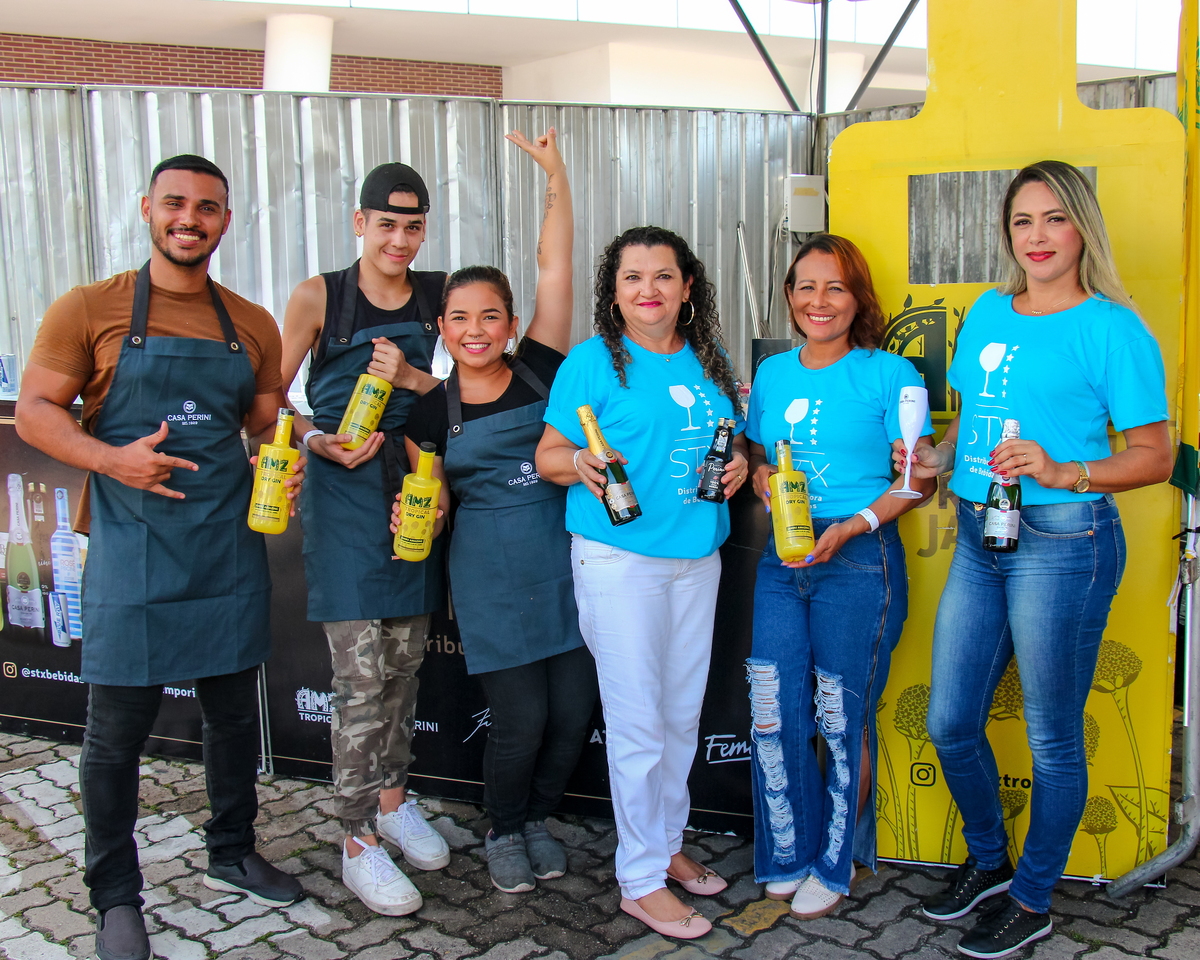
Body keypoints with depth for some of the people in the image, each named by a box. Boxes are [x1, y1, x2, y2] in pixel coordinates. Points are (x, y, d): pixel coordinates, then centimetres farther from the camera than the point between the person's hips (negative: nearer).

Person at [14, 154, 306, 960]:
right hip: (133, 547, -4)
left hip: (230, 542, 4)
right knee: (118, 726, 2)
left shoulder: (253, 326, 10)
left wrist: (282, 469, -6)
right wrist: (113, 459, -18)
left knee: (235, 708, 14)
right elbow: (34, 410, -2)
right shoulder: (91, 310, -1)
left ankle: (232, 854, 35)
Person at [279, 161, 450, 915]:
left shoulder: (441, 293, 6)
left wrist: (413, 379, -11)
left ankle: (393, 796, 33)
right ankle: (360, 840, 8)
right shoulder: (319, 297, -3)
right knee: (362, 675, -4)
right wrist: (321, 443, -16)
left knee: (406, 661, 13)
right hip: (345, 497, -4)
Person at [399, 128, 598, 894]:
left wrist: (556, 176, -6)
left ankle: (539, 817, 30)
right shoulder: (432, 411, 3)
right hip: (492, 573, -1)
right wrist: (416, 515, -12)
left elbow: (556, 270, -3)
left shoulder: (540, 369, 1)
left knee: (575, 710, 3)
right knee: (522, 718, -3)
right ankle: (505, 831, 25)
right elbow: (432, 498, 10)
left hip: (564, 563, 1)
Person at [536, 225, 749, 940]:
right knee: (638, 722, -2)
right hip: (619, 559, -5)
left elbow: (730, 442, 22)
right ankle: (641, 880, 12)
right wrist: (581, 464, -25)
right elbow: (549, 453, -4)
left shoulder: (709, 363, 11)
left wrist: (739, 464, 0)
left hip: (697, 556, 6)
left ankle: (668, 842, 33)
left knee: (683, 713, 14)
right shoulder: (593, 360, -5)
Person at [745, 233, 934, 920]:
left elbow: (919, 478, -4)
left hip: (860, 560, -4)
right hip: (783, 557, 5)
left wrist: (852, 527, -16)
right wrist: (766, 482, -3)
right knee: (773, 712, 4)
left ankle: (836, 863, 25)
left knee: (843, 718, 5)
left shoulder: (889, 374, -2)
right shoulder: (773, 374, 13)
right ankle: (789, 856, 24)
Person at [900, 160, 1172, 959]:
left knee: (1053, 737, 7)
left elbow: (1156, 457, -8)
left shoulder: (1113, 327, -7)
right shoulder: (987, 314, 12)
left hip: (1062, 541, -6)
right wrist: (938, 457, 2)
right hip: (979, 537, 7)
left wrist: (1062, 472, -22)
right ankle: (988, 860, 38)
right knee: (950, 723, 13)